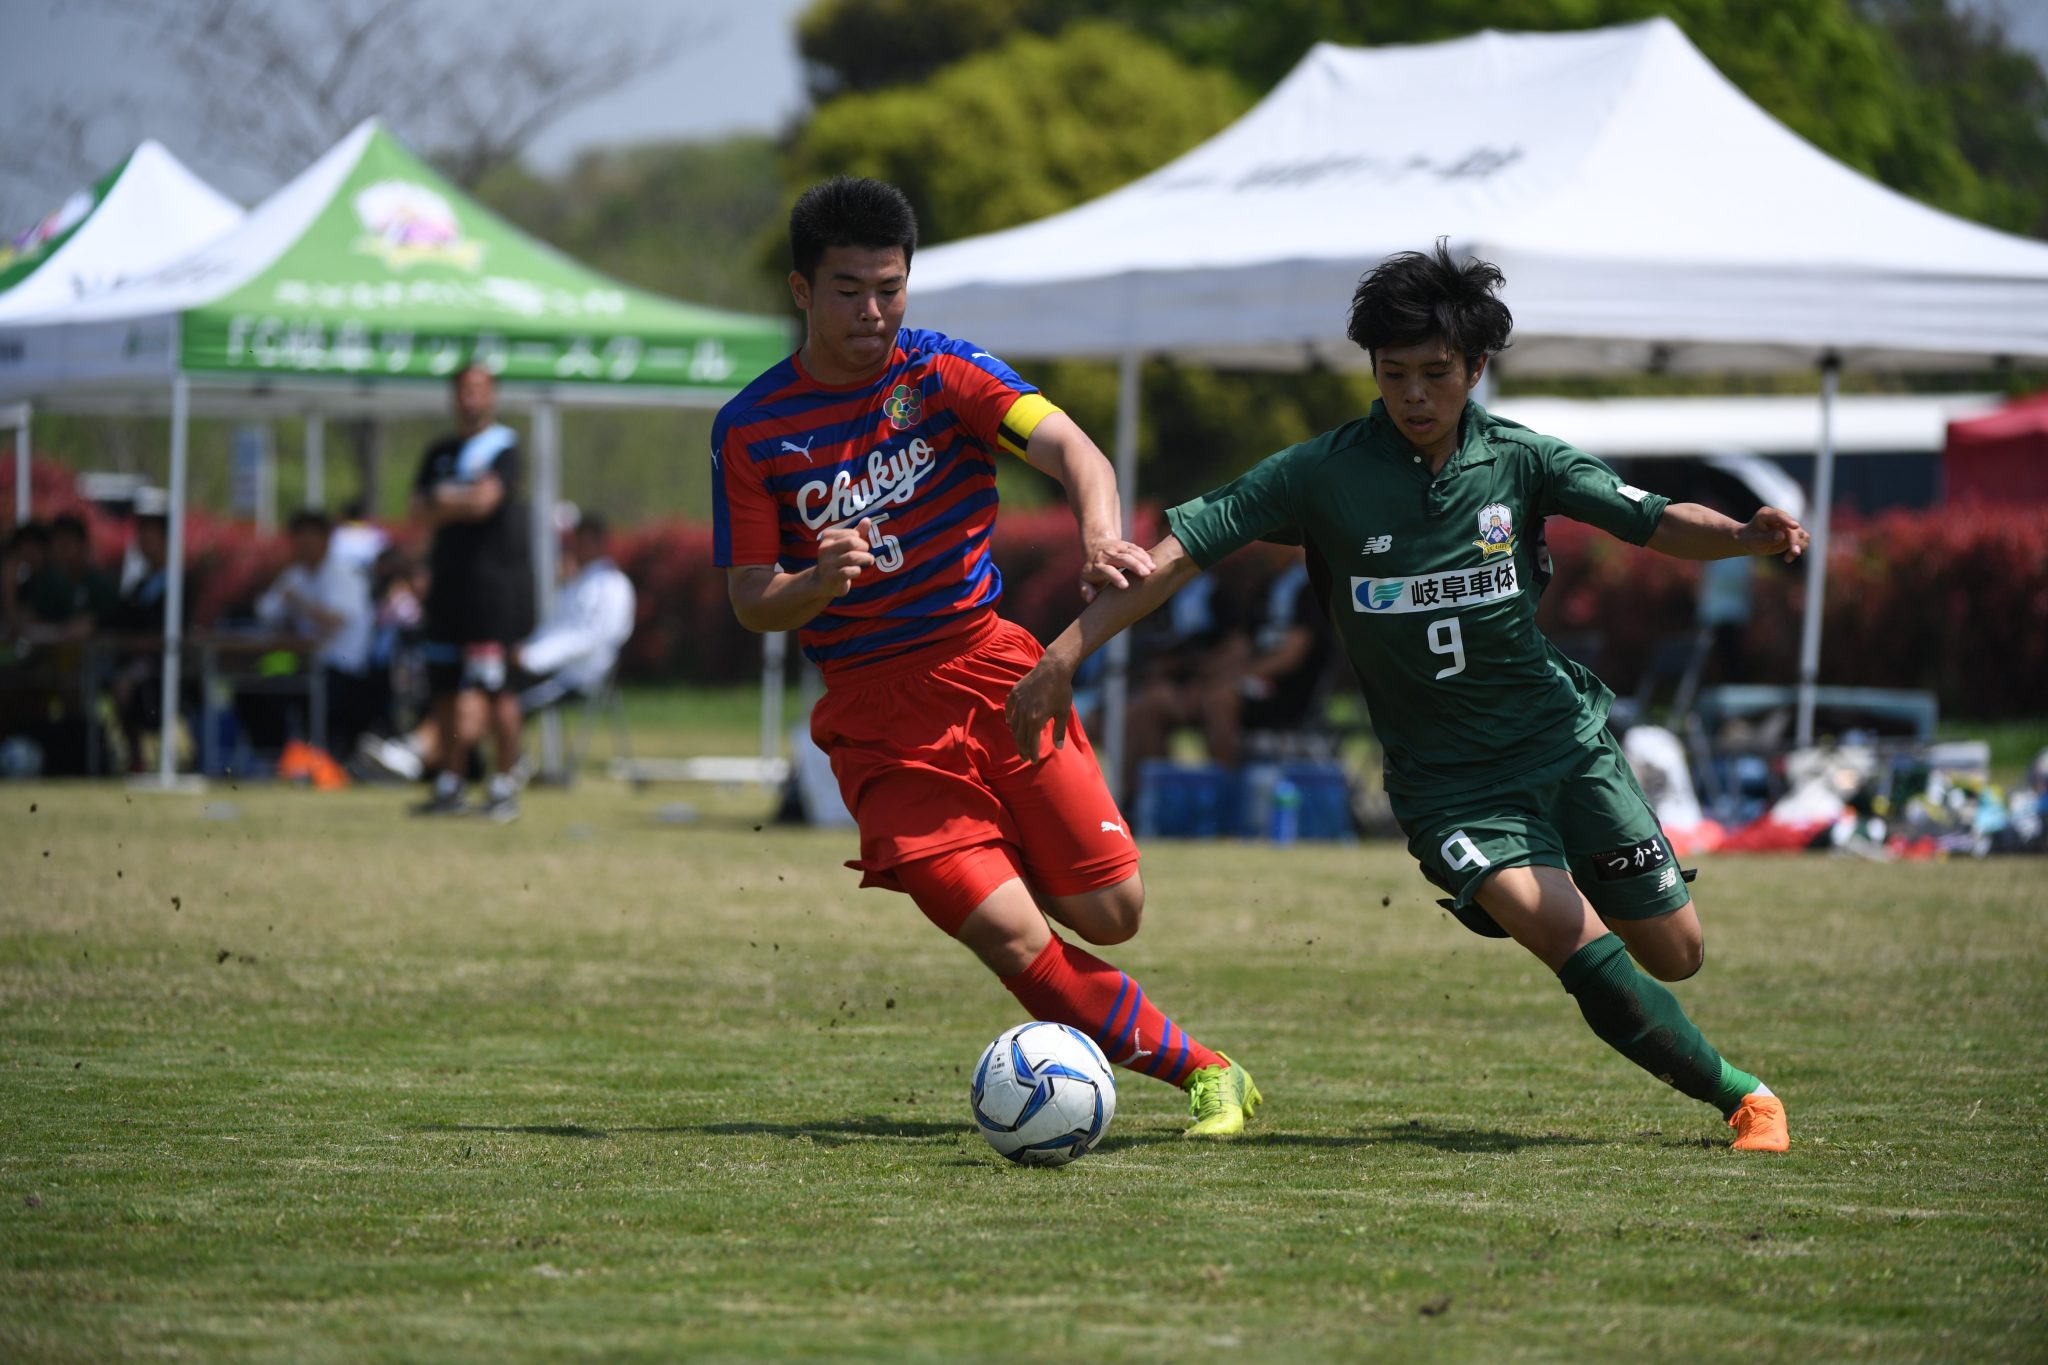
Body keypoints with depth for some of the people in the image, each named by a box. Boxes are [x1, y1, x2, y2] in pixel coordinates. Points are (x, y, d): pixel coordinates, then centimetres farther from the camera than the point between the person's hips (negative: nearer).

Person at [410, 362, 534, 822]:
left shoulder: (504, 447, -2)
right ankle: (450, 786, 11)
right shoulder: (439, 452, 18)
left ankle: (505, 786, -6)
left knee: (494, 688, -10)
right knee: (445, 686, 5)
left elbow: (485, 500, -16)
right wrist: (465, 500, -8)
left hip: (494, 579, -6)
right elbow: (423, 512, 8)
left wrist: (446, 500, 1)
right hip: (448, 576, 6)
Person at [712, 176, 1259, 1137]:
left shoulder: (943, 372, 0)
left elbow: (1070, 450, -16)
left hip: (985, 663, 1)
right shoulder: (749, 431, 0)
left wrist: (1100, 535, -38)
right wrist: (820, 581, -22)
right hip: (873, 714, -1)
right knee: (1013, 940, -16)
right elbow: (752, 604, 1)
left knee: (1111, 912, -6)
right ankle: (1196, 1069, 1)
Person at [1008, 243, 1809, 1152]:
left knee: (1675, 955, 4)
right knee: (1567, 934, -24)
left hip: (1561, 739, 3)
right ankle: (1735, 1093, -6)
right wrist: (1065, 652, -21)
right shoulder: (1325, 474, -11)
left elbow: (1656, 523, -3)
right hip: (1444, 779, -3)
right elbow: (1181, 551, -13)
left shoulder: (1519, 460, -4)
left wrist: (1745, 536, -25)